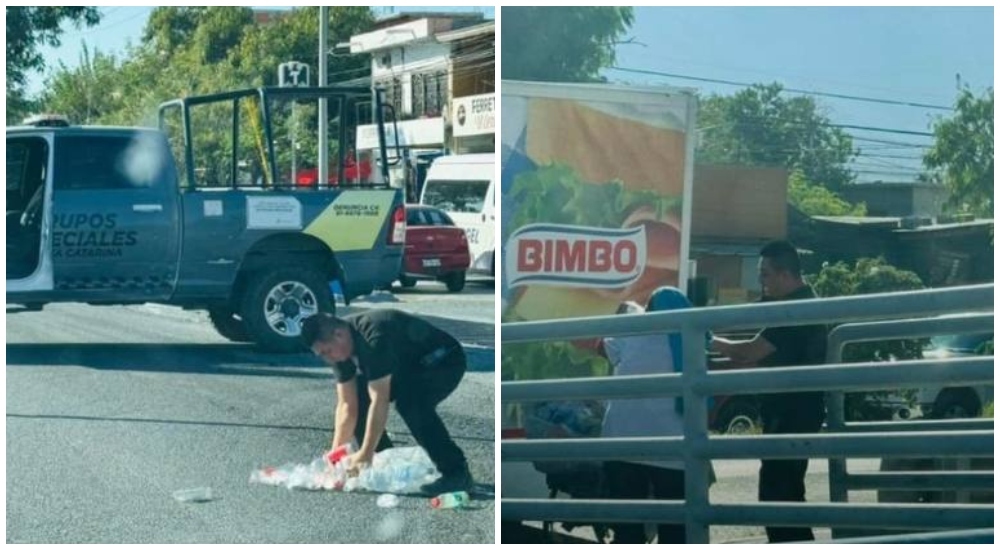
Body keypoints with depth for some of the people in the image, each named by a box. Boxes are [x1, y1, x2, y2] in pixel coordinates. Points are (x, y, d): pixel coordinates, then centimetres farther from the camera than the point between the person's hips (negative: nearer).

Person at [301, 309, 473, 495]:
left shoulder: (373, 338, -35)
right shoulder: (340, 347, -8)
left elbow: (379, 402, -35)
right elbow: (346, 406, -6)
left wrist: (365, 455, -33)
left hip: (445, 361, -9)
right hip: (408, 366, 9)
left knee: (410, 402, -34)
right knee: (357, 395, -2)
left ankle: (456, 473, -27)